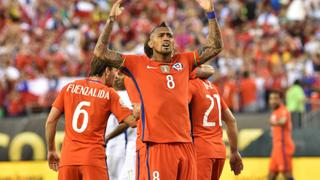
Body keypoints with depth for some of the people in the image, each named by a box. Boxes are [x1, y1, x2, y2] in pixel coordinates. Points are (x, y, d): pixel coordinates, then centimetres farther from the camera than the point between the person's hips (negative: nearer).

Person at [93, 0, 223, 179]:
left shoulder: (184, 61, 16)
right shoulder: (139, 63, 7)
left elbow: (215, 47, 18)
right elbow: (101, 52, 2)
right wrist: (111, 19, -2)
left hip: (184, 143, 4)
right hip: (155, 144, -4)